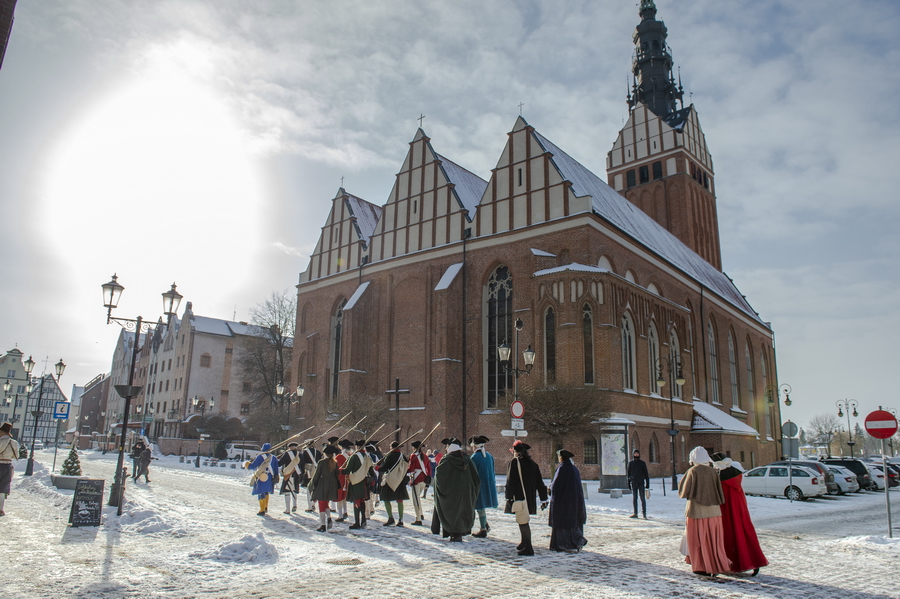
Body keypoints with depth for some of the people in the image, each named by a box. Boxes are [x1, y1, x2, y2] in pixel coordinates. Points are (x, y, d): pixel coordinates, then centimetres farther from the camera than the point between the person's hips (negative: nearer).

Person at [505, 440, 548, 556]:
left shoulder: (514, 462, -5)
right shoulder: (533, 463, 13)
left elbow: (510, 481, -11)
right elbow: (540, 482, 14)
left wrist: (508, 498, -9)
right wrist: (544, 499, 18)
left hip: (519, 497, -7)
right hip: (530, 498, 7)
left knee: (523, 522, -3)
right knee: (522, 520, 21)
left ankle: (528, 548, -1)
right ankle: (524, 544, 33)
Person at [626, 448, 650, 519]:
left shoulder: (642, 463, 3)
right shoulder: (630, 463, 8)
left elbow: (646, 473, 4)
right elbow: (628, 473, 11)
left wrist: (647, 483, -1)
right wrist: (628, 483, 7)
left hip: (641, 483, -2)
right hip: (633, 483, 2)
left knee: (642, 498, -2)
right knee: (634, 499, 6)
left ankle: (644, 513, 4)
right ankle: (635, 513, 12)